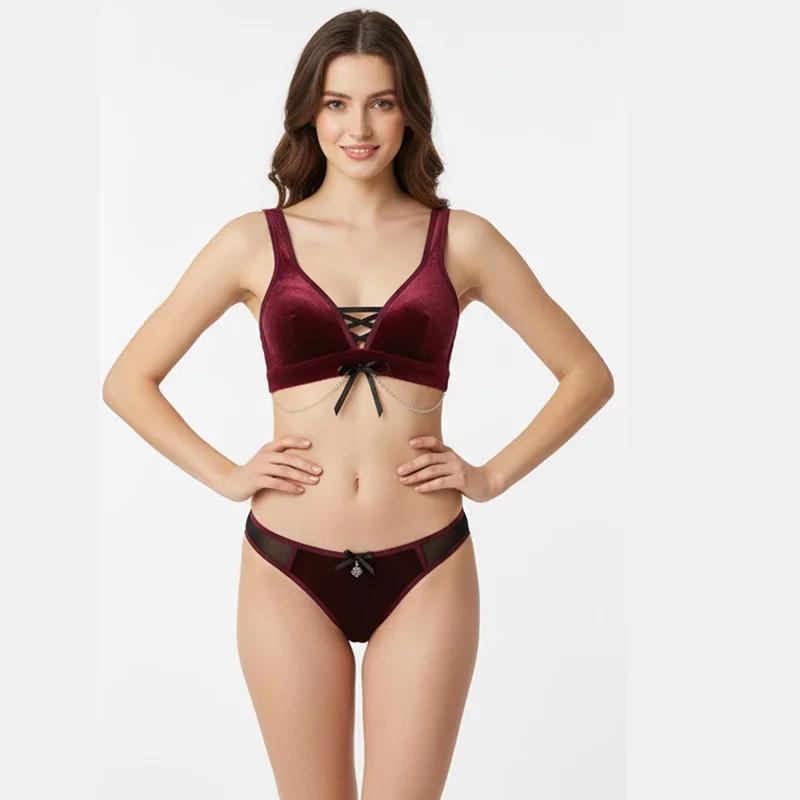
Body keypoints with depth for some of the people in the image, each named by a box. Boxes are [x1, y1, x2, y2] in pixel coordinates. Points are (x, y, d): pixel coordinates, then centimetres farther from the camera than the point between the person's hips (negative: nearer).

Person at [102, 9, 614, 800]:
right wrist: (225, 476, -1)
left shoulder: (462, 241, 3)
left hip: (427, 572, 0)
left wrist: (495, 474, 1)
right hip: (288, 571, 1)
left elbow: (588, 374, 9)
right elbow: (128, 381, 8)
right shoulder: (255, 242, 3)